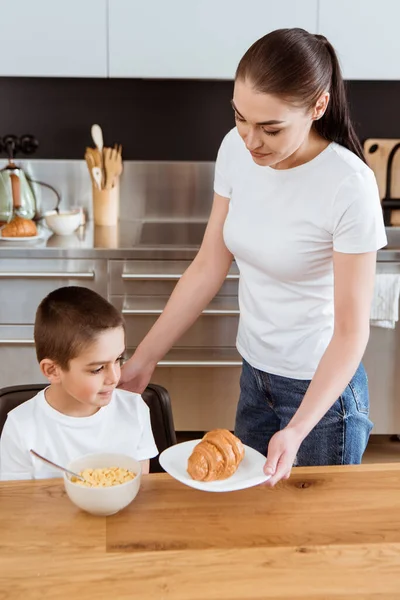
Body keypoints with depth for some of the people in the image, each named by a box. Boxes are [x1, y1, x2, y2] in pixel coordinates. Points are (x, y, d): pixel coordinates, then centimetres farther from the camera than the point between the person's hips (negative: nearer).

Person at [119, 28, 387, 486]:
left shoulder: (349, 186, -25)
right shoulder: (236, 149, -9)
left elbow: (351, 330, -20)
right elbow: (208, 267, -2)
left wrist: (297, 430, -30)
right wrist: (144, 358, -3)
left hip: (321, 384, -5)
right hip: (255, 374, 5)